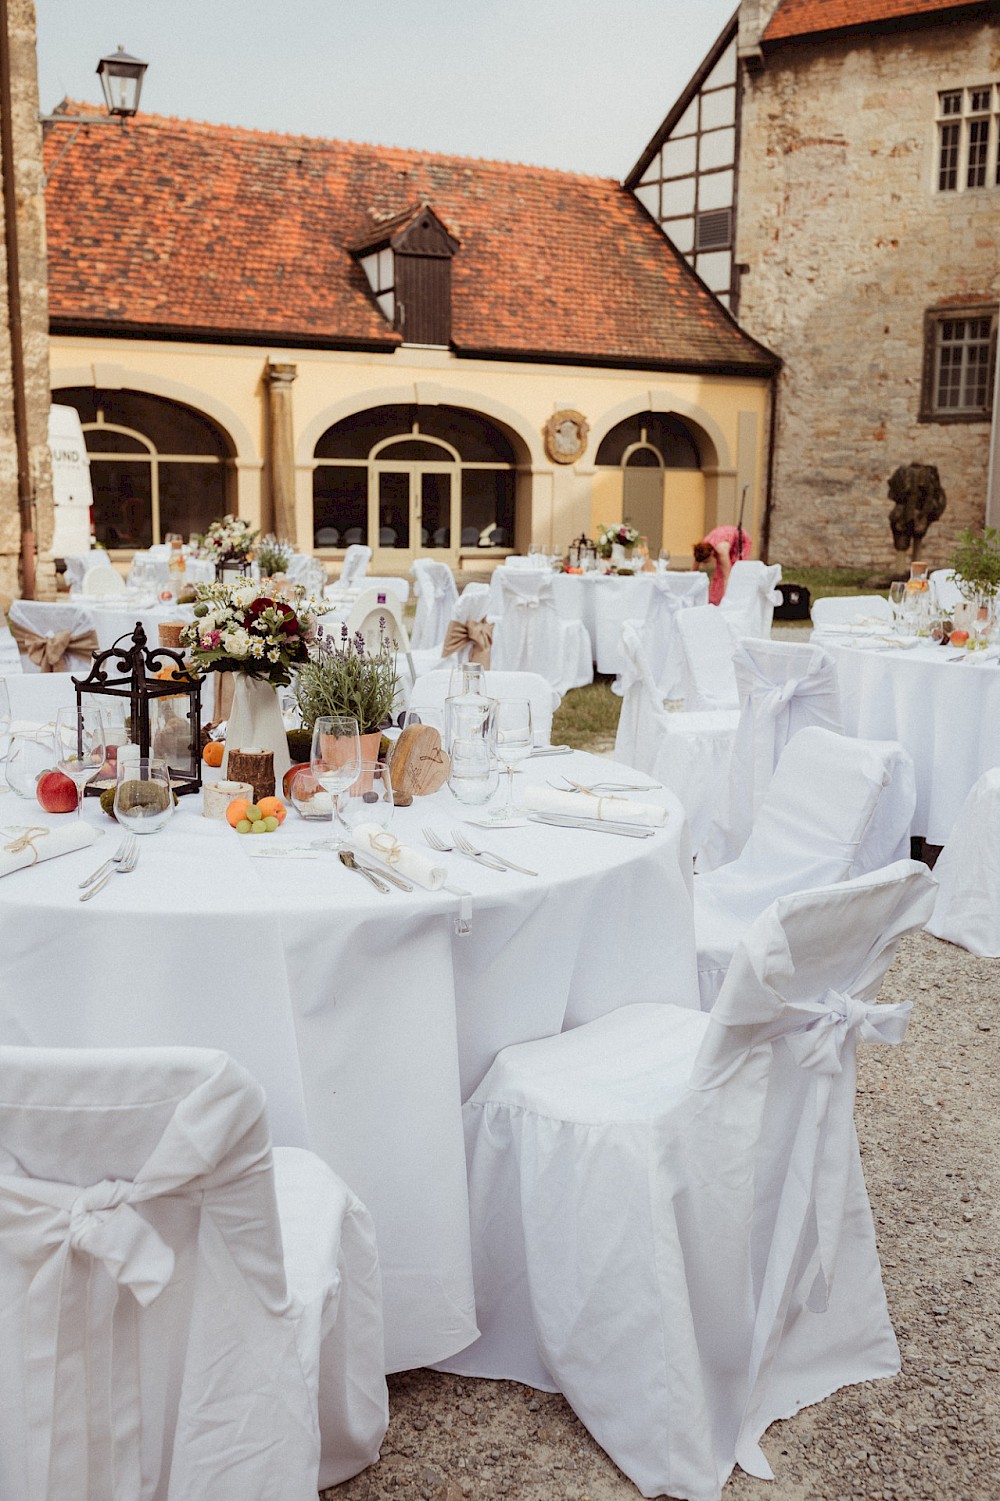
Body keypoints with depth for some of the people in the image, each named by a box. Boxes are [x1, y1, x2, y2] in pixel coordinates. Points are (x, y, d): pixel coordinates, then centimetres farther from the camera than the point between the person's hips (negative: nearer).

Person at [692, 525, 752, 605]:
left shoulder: (721, 550, -44)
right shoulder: (701, 549, -29)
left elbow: (726, 577, -47)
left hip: (742, 541, -5)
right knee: (718, 575, -5)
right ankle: (713, 603, -1)